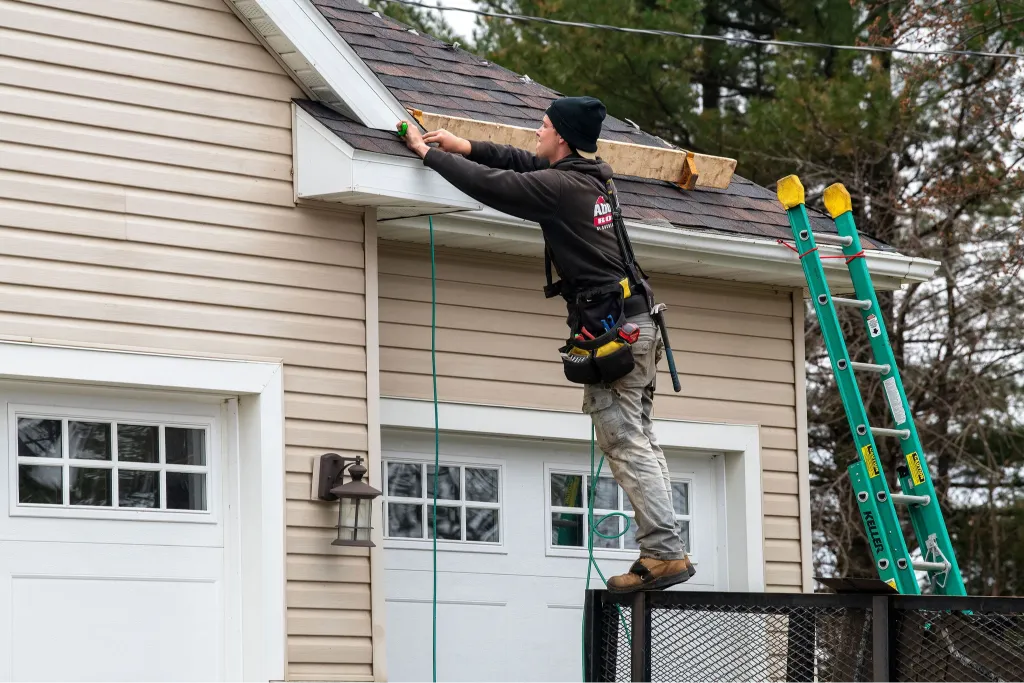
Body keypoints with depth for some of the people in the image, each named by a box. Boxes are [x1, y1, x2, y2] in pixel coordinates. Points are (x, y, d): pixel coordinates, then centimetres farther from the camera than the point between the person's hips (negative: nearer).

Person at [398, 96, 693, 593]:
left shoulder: (560, 188, -14)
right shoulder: (588, 176, 14)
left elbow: (492, 185, -10)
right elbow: (523, 163, 28)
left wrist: (429, 153, 2)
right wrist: (464, 147, 24)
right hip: (635, 323, 10)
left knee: (627, 445, -9)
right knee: (637, 441, 11)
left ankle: (665, 553, -12)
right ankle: (663, 550, 9)